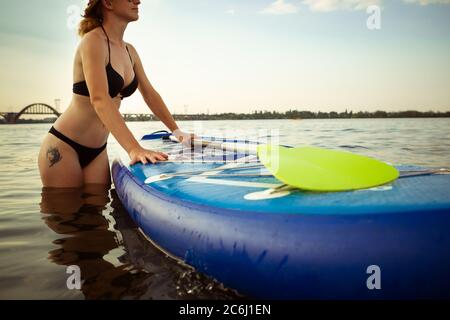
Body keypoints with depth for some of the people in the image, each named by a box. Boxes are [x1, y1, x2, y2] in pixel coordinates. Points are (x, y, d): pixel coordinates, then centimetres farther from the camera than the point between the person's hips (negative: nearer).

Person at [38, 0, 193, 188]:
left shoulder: (130, 51, 8)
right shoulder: (94, 40, -17)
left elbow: (150, 94, 16)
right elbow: (99, 99, -30)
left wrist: (176, 131, 11)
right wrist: (133, 149, -41)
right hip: (64, 147, -7)